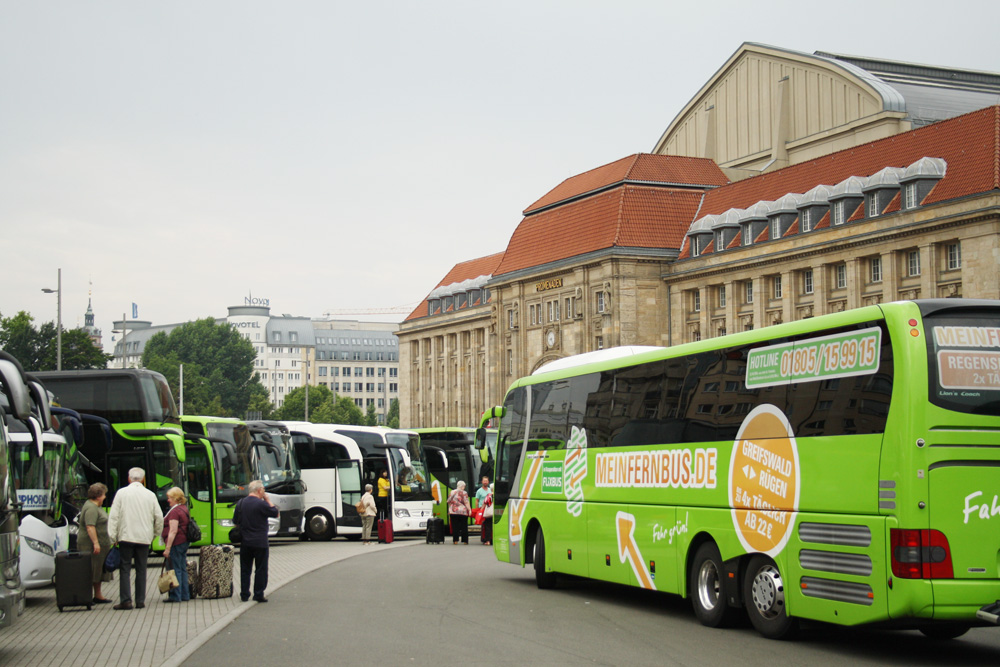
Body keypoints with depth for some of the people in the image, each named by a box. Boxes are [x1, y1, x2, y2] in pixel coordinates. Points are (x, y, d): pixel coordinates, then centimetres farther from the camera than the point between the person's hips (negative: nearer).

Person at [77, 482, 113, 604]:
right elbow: (90, 526, -25)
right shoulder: (91, 508, -17)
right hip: (90, 545, -11)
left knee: (99, 571, 14)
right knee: (91, 571, -9)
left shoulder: (95, 506, 17)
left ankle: (98, 596, 19)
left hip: (100, 544, 11)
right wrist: (96, 543, -29)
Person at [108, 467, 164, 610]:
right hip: (144, 538, 2)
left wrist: (113, 536, 0)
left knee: (125, 568, 1)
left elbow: (114, 516, -4)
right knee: (141, 569, 8)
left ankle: (125, 600, -7)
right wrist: (154, 533, 20)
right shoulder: (150, 495, 4)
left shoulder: (121, 493, -2)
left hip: (126, 537, -2)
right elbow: (159, 518, 5)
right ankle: (140, 600, 7)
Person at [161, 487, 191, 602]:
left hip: (176, 544, -9)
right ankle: (185, 595, 15)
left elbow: (173, 531, -20)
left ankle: (175, 596, -2)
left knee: (175, 570, -4)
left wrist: (167, 548, -19)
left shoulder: (174, 511, -15)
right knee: (183, 569, 12)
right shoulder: (185, 509, 14)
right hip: (184, 542, 9)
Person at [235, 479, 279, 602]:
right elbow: (275, 513, -4)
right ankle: (258, 595, 3)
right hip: (260, 543, -5)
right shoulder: (261, 504, -15)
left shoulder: (240, 504, 4)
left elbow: (236, 522, 11)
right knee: (261, 569, 4)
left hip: (245, 542, 5)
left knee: (245, 569, 12)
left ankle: (244, 594, 13)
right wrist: (267, 499, 0)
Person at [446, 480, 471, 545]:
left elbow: (449, 502, 16)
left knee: (455, 527, 5)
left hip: (453, 512, 4)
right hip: (463, 512, -3)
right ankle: (465, 540, 5)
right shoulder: (464, 493, -5)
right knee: (464, 527, 4)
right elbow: (466, 503, -11)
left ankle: (455, 540, 2)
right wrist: (469, 510, -7)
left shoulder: (451, 493, 10)